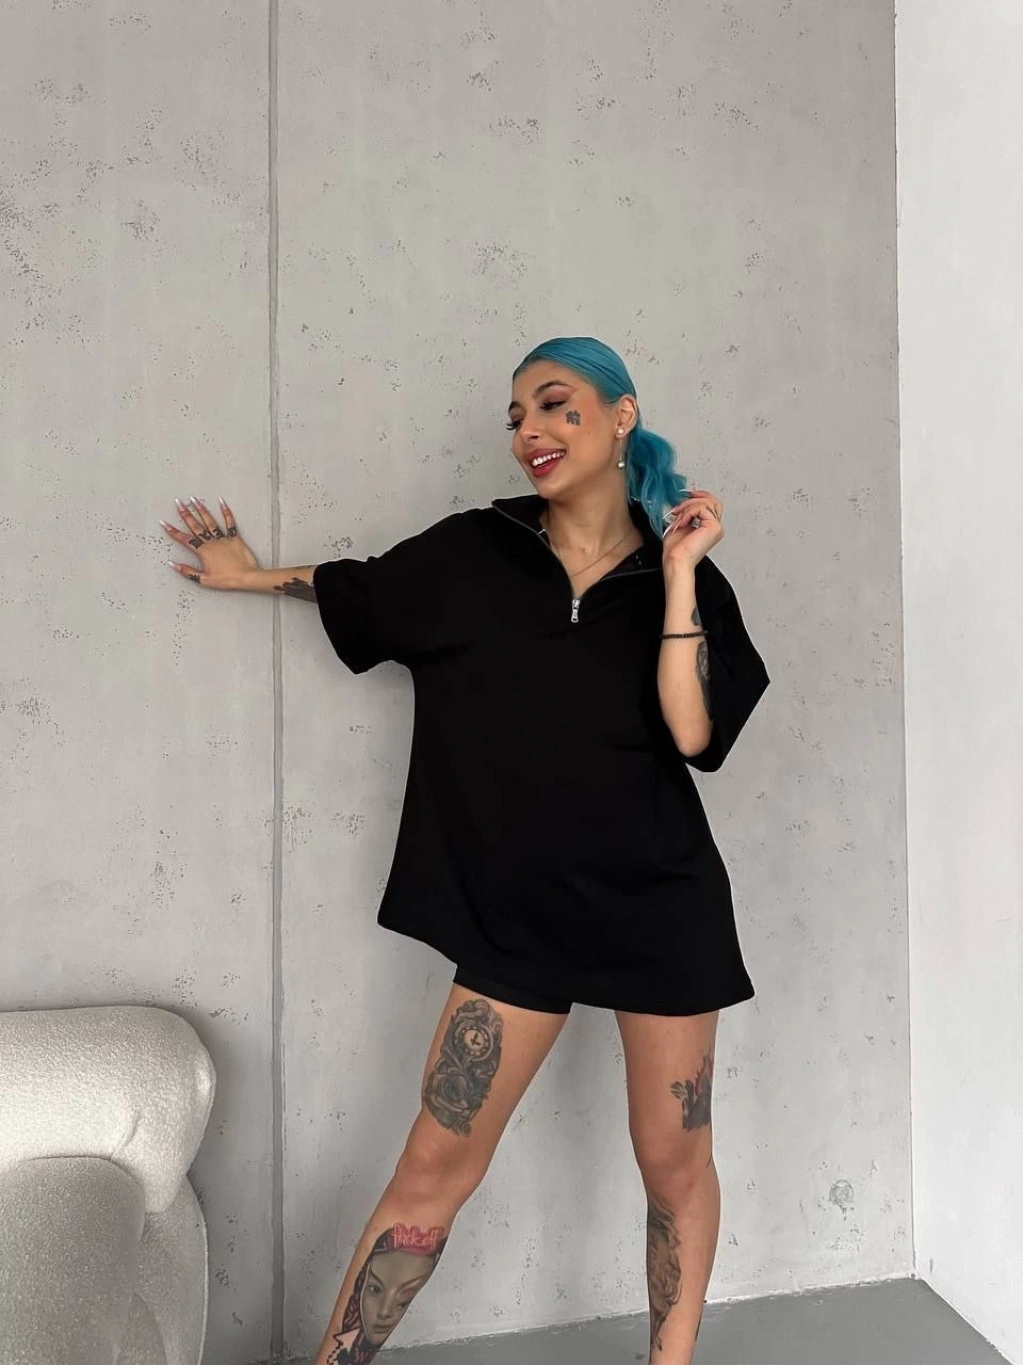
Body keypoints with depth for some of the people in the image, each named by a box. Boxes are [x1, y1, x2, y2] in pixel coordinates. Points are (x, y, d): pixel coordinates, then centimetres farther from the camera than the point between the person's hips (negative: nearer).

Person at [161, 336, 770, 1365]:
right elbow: (366, 587, 17)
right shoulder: (473, 555, -1)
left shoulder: (683, 579, -1)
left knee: (673, 1160, 13)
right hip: (516, 912, 0)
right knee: (436, 1163, 5)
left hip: (658, 906, 1)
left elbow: (694, 733, -14)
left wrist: (677, 575, -15)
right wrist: (252, 574, 26)